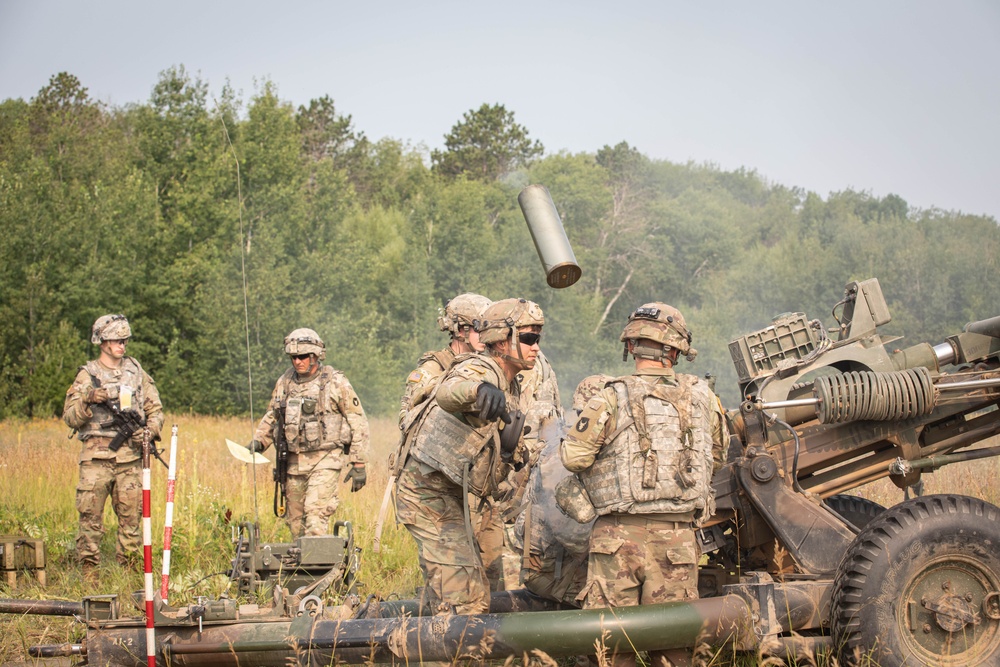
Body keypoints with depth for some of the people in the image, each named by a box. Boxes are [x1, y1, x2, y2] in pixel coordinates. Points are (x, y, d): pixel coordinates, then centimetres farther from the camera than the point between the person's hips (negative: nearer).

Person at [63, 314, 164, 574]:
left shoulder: (137, 373, 14)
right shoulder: (87, 375, 6)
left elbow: (156, 410, 16)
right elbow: (70, 417, 2)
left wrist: (149, 431, -4)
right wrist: (88, 400, -16)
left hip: (130, 456, 2)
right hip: (96, 455, -2)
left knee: (131, 516, 3)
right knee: (90, 516, -4)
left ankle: (129, 570, 10)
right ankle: (89, 571, 1)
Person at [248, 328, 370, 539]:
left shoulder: (336, 383, -5)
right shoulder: (284, 383, 8)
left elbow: (358, 423, -2)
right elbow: (271, 417, 22)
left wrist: (359, 464, -4)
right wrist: (258, 441, 2)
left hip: (324, 460, -5)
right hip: (294, 462, 5)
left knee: (316, 514, -18)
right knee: (296, 521, 8)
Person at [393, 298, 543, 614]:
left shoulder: (511, 387, 10)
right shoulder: (480, 370, -20)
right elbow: (448, 392, -46)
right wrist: (479, 389, -67)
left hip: (451, 494, 10)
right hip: (427, 490, -10)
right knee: (466, 600, -16)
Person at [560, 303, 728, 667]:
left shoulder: (611, 399, -5)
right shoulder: (702, 396, 5)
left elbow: (574, 457, -8)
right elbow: (716, 458, 16)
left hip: (619, 536, -2)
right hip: (677, 539, 2)